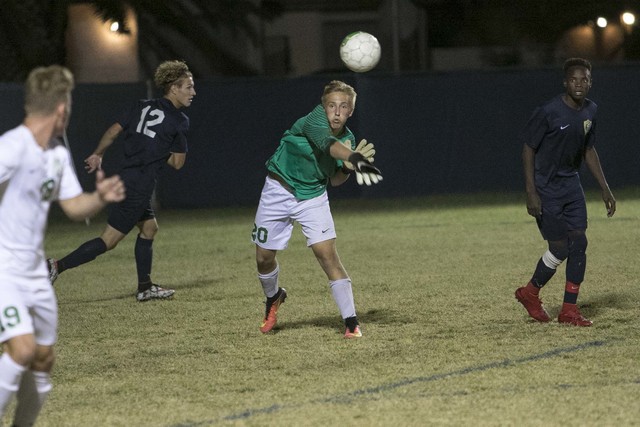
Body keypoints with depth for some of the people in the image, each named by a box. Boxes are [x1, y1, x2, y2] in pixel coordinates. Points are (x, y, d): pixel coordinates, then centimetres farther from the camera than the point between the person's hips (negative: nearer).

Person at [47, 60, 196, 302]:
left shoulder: (143, 107, 10)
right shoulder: (179, 121, -8)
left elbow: (113, 130, 10)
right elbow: (178, 162, -5)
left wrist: (98, 155, 23)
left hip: (125, 179, 8)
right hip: (139, 188, -8)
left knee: (149, 227, 22)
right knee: (109, 240, -5)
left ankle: (145, 288, 25)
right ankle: (57, 266, -13)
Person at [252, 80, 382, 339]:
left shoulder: (348, 139, -7)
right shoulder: (314, 120, -25)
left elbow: (334, 181, 1)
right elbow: (329, 144, -47)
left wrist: (348, 167, -20)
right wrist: (354, 158, -64)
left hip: (313, 196, 2)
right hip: (279, 191, -2)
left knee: (327, 253, -14)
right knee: (264, 257, 7)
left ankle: (351, 322, -13)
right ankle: (273, 298, 41)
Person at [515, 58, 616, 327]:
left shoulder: (590, 111, 2)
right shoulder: (549, 113, -19)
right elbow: (528, 148, -14)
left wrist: (605, 189, 13)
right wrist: (531, 193, -18)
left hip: (571, 185, 7)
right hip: (546, 188, -7)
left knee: (579, 243, -1)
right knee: (560, 248, -7)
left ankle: (569, 310, 7)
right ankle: (529, 293, 19)